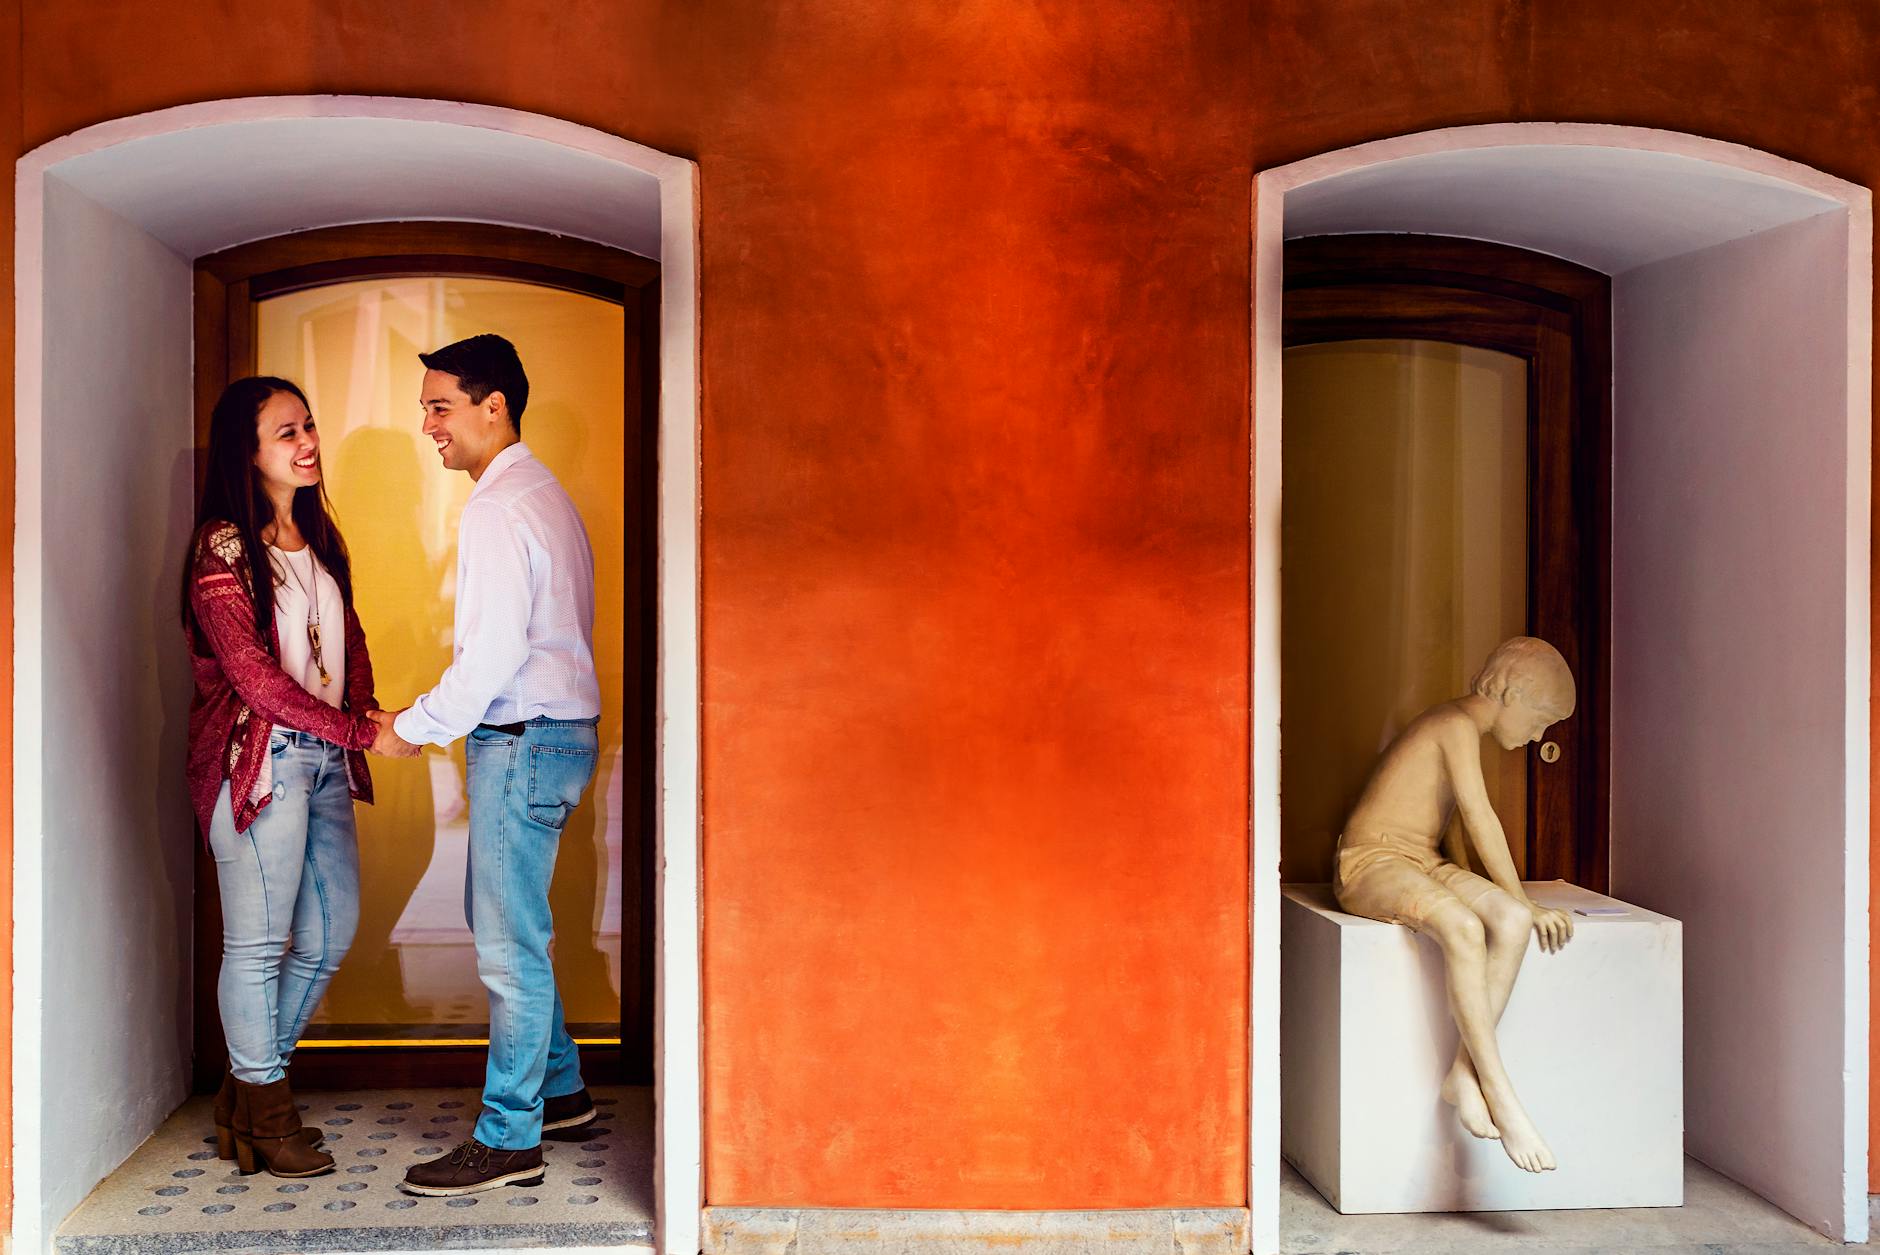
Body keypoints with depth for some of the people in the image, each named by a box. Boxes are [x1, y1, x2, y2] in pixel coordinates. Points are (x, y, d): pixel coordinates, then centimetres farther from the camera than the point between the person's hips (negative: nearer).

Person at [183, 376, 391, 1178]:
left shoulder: (317, 538, 15)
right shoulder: (223, 547, -9)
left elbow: (349, 638, 19)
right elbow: (254, 676, -15)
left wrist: (366, 712, 0)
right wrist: (361, 731, -17)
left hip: (324, 758, 8)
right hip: (259, 758, -8)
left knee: (330, 934, 11)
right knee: (258, 941, 0)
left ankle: (249, 1086, 26)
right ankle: (262, 1115, 14)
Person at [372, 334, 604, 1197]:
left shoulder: (498, 509, -17)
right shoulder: (541, 492, 15)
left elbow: (494, 654, -22)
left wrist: (415, 727, -10)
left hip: (522, 739, -10)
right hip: (555, 729, 10)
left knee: (508, 943, -3)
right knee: (504, 924, 20)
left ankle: (508, 1140, 6)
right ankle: (558, 1087, 31)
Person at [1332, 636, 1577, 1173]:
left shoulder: (1457, 727, 20)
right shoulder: (1458, 725, -10)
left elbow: (1474, 823, 23)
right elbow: (1480, 819, -14)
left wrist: (1519, 907, 17)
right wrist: (1524, 899, -9)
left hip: (1422, 864, 9)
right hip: (1371, 861, -9)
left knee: (1512, 921, -20)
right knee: (1463, 927, -37)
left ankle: (1464, 1071, -23)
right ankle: (1499, 1092, -35)